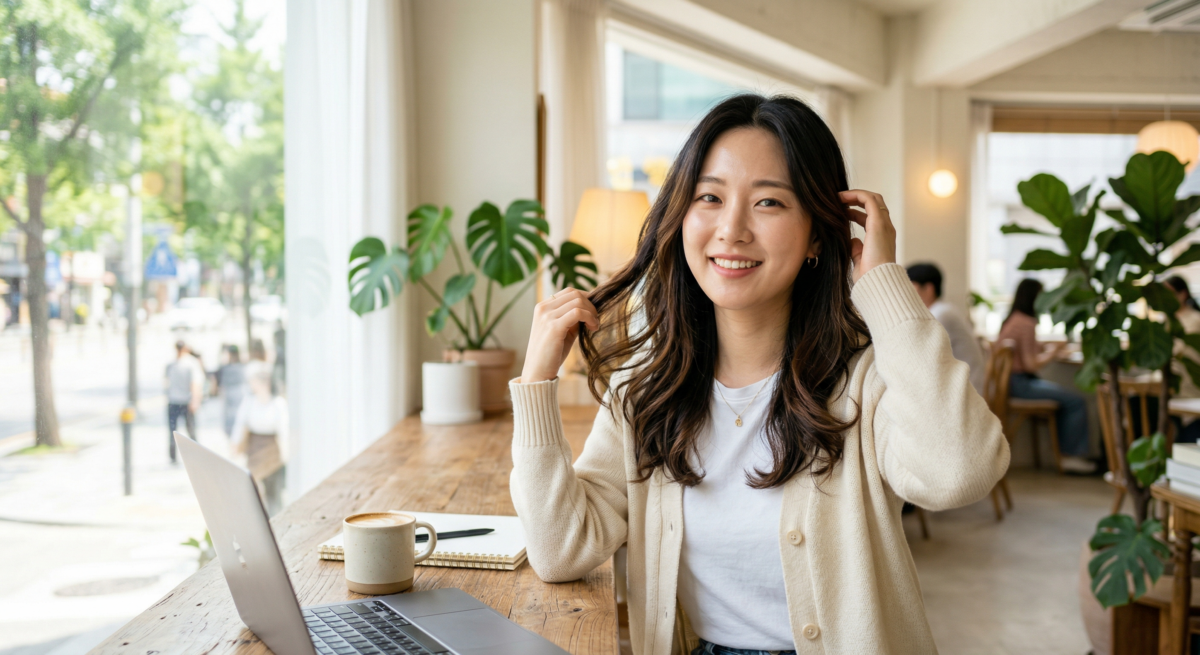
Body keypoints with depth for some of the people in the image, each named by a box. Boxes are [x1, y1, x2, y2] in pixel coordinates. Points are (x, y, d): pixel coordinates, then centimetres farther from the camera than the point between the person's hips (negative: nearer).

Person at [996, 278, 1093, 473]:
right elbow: (1031, 365, -20)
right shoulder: (1026, 324, -18)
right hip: (1020, 383, -10)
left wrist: (1049, 350, 8)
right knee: (1077, 401, -8)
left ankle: (1064, 452, 17)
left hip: (1011, 382, 10)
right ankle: (1073, 456, 4)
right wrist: (1054, 352, -6)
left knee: (1066, 397, 19)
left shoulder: (1011, 320, 10)